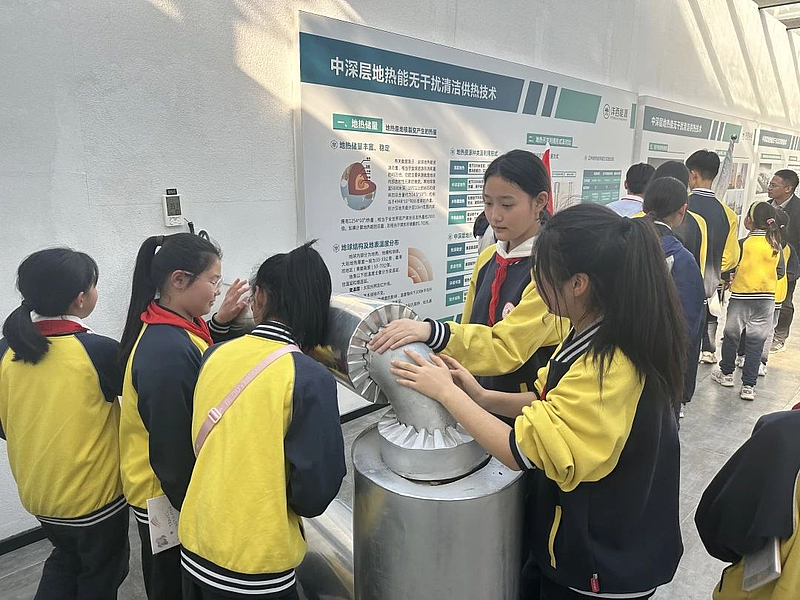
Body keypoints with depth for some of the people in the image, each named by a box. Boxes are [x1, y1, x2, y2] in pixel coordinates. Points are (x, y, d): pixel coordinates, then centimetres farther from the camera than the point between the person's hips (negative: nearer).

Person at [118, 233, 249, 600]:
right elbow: (174, 448, -27)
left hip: (179, 487, 9)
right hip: (171, 498, -9)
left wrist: (218, 323, -4)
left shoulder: (166, 327, -3)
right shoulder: (168, 350, -31)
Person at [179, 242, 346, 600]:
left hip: (195, 541, 5)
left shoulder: (215, 354, -6)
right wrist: (287, 502, 3)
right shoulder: (310, 379, -22)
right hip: (255, 561, -5)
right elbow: (317, 489, -17)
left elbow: (201, 442, 8)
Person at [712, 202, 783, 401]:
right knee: (756, 341, 7)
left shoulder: (743, 244, -13)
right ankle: (748, 386, 8)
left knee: (731, 335, 15)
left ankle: (726, 374, 28)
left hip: (741, 297, -3)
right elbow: (781, 272, 5)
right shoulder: (776, 245, -1)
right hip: (767, 299, 3)